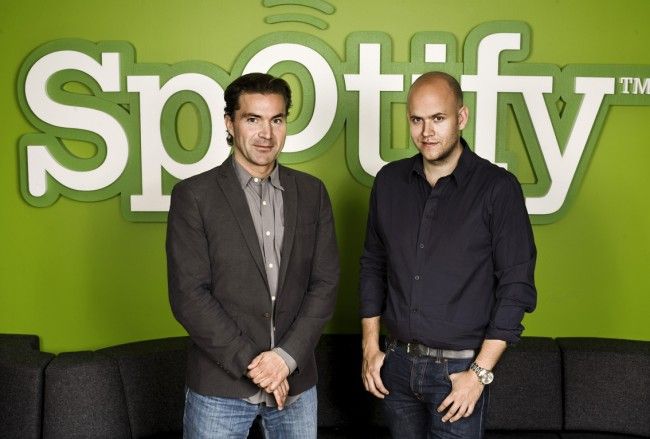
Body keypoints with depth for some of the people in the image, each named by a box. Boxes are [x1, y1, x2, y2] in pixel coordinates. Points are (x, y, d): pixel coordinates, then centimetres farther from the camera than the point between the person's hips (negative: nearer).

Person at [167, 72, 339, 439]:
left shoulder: (312, 192, 4)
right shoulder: (194, 195, -6)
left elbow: (326, 282, 1)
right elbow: (188, 295, -10)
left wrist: (287, 357, -10)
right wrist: (251, 363, -13)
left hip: (296, 381, 3)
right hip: (220, 385, -2)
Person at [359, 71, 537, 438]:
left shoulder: (498, 188, -11)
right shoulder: (390, 181, 2)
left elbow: (516, 287, -10)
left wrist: (480, 373, -12)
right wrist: (370, 347, 5)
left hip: (459, 368, -4)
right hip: (397, 363, 4)